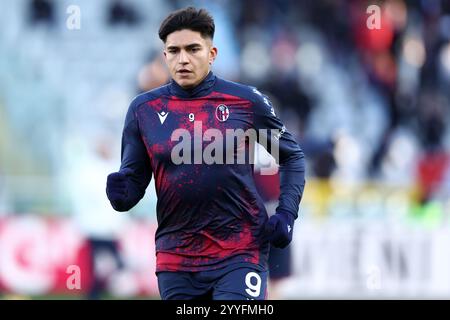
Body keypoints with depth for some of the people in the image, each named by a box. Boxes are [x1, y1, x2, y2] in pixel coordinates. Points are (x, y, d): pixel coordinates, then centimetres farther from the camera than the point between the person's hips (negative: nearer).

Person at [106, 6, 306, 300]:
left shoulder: (246, 101, -2)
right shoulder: (144, 109, 3)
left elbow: (292, 155, 11)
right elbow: (135, 178, 8)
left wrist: (286, 215, -2)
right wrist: (120, 193, -15)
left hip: (240, 253, -3)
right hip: (176, 260, 3)